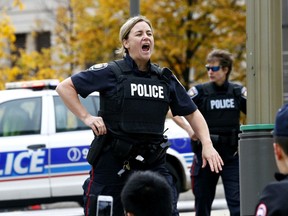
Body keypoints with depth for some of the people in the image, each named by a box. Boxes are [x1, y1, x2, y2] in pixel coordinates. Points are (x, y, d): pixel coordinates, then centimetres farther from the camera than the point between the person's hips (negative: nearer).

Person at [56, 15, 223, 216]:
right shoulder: (111, 72, -5)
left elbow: (192, 113, 14)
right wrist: (86, 117, -12)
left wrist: (207, 145, 2)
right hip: (112, 162, -3)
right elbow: (64, 87, -4)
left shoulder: (165, 78, 8)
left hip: (153, 163, 3)